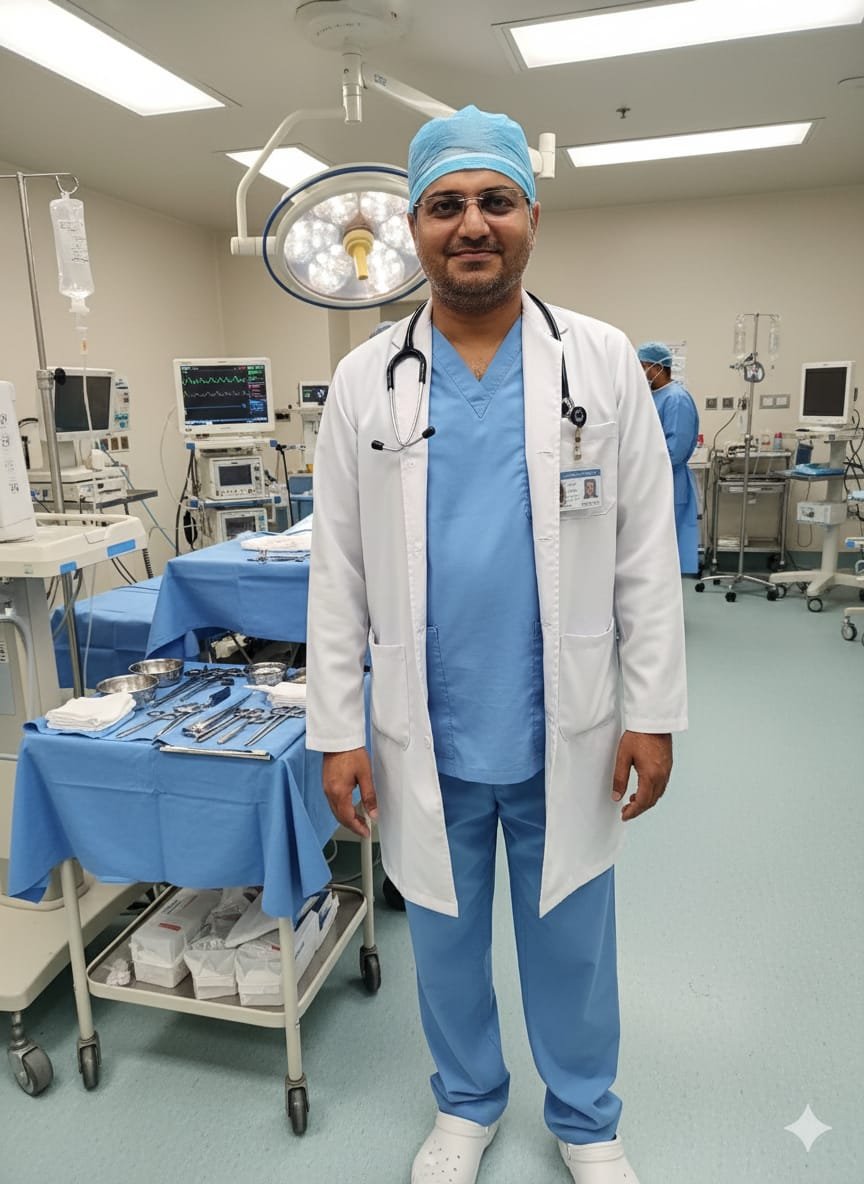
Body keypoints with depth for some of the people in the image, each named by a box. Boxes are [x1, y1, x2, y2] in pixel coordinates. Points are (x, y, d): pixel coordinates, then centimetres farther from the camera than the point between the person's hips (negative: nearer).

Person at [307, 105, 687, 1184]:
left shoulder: (603, 362, -2)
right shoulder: (364, 381, -1)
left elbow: (645, 554, -2)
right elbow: (337, 569, -1)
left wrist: (653, 711, -5)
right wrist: (336, 729, -3)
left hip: (566, 734, 0)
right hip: (423, 738, 1)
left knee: (570, 939, 18)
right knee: (444, 934, 20)